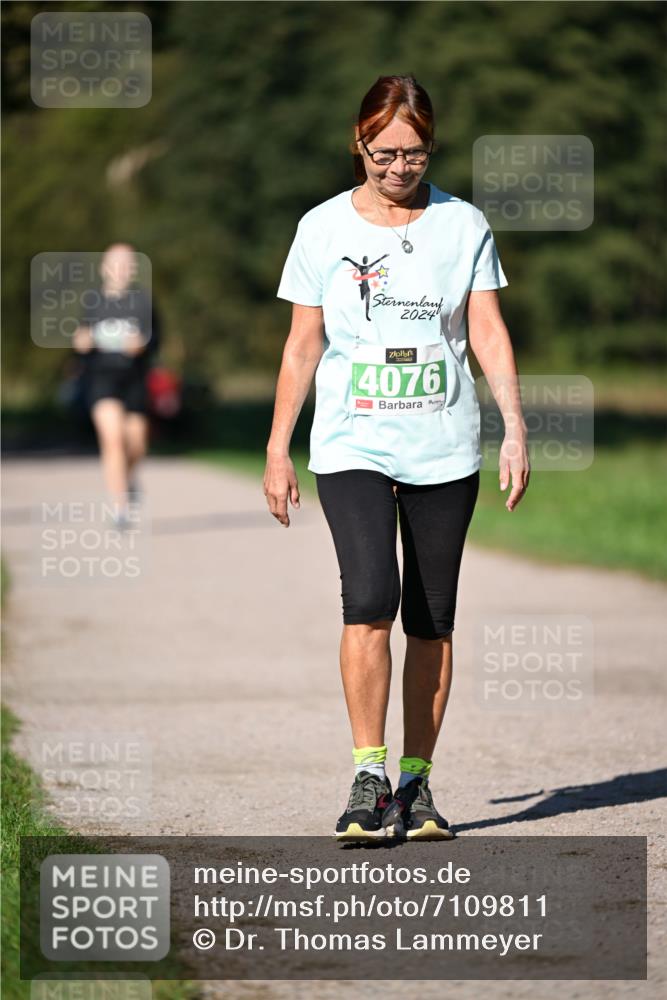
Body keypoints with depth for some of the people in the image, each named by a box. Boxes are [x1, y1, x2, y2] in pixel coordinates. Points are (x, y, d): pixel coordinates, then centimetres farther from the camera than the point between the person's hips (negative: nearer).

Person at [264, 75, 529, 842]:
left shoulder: (463, 225, 5)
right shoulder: (323, 228, 3)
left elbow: (488, 332, 3)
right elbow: (302, 346, 7)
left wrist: (515, 426, -9)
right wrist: (277, 450, 5)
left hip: (444, 449, 2)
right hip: (351, 445, -2)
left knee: (431, 621, 3)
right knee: (370, 600, -19)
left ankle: (416, 784, 13)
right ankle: (368, 779, -14)